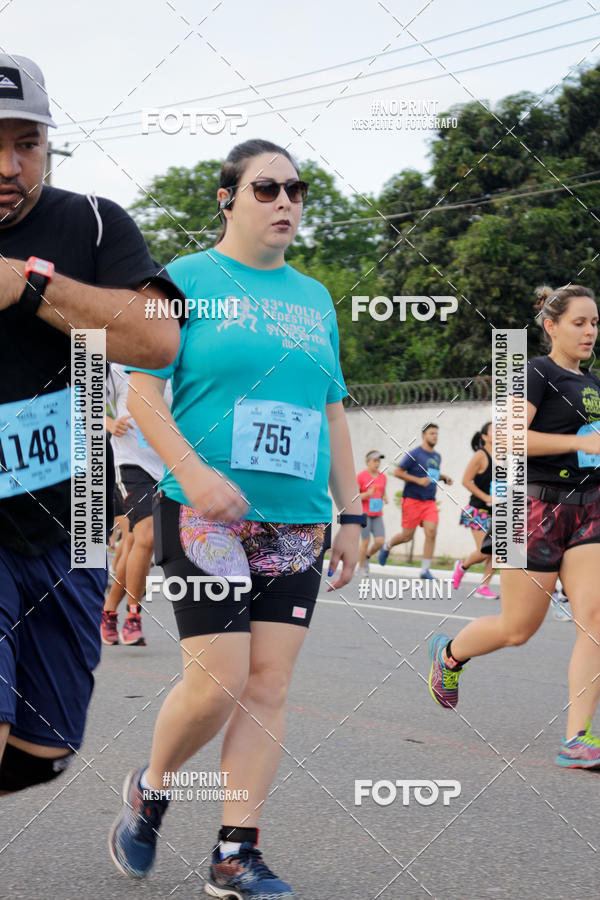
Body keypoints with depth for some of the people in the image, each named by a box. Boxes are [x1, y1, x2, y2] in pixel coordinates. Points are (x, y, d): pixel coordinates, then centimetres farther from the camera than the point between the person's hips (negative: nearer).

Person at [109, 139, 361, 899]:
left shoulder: (315, 299, 16)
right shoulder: (187, 279, 0)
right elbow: (141, 391, -5)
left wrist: (350, 514, 13)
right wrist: (194, 473, -18)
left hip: (296, 523, 5)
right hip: (205, 519, -5)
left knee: (269, 686, 1)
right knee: (218, 684, -11)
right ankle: (148, 793, 17)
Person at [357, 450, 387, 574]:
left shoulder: (383, 477, 7)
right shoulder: (361, 476, -8)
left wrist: (385, 498, -2)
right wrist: (367, 494, -24)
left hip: (377, 515, 5)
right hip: (363, 513, -5)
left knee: (380, 541, -8)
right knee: (365, 541, -8)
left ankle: (367, 555, 21)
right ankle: (361, 567, 10)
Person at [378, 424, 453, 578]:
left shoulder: (437, 457, 14)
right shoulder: (414, 454, -7)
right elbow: (397, 472, -10)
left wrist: (444, 477, 10)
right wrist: (418, 480, -19)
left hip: (429, 502, 5)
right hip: (412, 500, -5)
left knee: (431, 532, -11)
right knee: (407, 535, 0)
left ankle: (425, 570, -7)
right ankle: (387, 546, 32)